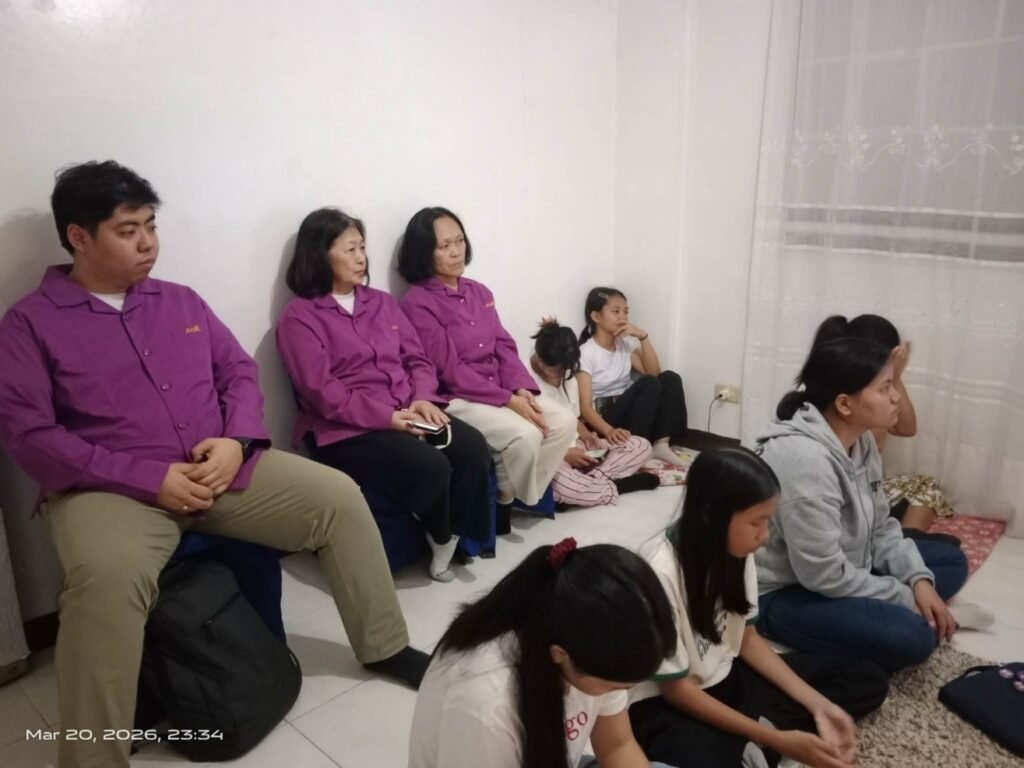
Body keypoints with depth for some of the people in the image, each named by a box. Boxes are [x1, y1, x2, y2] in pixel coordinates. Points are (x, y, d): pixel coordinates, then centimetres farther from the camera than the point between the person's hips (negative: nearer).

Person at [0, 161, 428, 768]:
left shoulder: (181, 301, 14)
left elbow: (240, 372, 12)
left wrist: (236, 440, -10)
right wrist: (150, 479, -18)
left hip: (221, 466, 4)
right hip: (113, 487, -4)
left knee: (338, 496, -9)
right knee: (108, 578, -37)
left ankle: (386, 647, 9)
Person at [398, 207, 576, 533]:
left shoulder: (479, 292, 12)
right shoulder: (417, 303, -11)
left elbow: (504, 346, 8)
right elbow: (450, 370, -17)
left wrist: (522, 389, -10)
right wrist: (507, 399, -21)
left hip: (505, 390, 8)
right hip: (455, 398, -7)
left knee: (564, 422, -9)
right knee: (525, 435, -28)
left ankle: (516, 495, 5)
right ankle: (504, 502, 0)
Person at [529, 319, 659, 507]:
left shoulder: (569, 378, 10)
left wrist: (587, 437, -3)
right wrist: (563, 454, -21)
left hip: (577, 450, 8)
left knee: (641, 446, -2)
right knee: (565, 486, -42)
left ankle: (590, 480, -20)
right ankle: (617, 485, -15)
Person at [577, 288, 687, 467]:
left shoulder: (626, 344, 8)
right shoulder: (586, 353, -12)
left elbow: (654, 372, -1)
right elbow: (585, 406, -19)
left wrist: (643, 337, -10)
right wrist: (609, 431, -38)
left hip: (629, 412, 7)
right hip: (605, 420, -7)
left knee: (670, 378, -13)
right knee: (649, 384, -26)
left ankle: (661, 444, -21)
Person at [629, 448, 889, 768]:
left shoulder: (736, 551, -7)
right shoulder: (661, 572, -28)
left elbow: (747, 638, 6)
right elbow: (677, 689, -19)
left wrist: (818, 705, -4)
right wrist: (776, 739, -19)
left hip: (727, 677, 8)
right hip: (666, 701, -8)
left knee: (867, 679, 1)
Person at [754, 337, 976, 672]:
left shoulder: (860, 440, -2)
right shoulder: (804, 460, -31)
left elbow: (880, 526, 7)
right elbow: (825, 577, -28)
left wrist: (920, 581, -8)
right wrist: (905, 598, -16)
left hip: (841, 569, 10)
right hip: (782, 594, -10)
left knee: (951, 560, 11)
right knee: (911, 635, -27)